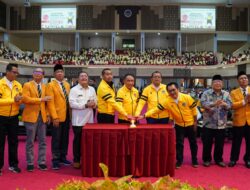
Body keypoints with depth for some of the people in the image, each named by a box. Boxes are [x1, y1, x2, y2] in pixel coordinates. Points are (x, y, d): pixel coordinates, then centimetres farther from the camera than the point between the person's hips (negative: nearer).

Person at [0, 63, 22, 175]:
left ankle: (13, 164, 22)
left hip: (14, 118, 4)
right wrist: (13, 100, -22)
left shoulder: (18, 85, 5)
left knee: (13, 141, 11)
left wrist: (19, 100, -14)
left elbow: (21, 100, 8)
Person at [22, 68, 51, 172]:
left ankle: (41, 162, 15)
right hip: (31, 116, -4)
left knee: (42, 141, 6)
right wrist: (40, 99, -18)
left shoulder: (44, 86, 14)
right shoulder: (27, 85, -1)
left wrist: (47, 114, 7)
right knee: (30, 141, 2)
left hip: (42, 116, 4)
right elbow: (25, 99, -16)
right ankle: (30, 163, 12)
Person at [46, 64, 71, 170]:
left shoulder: (67, 85, 13)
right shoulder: (51, 85, -6)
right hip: (57, 117, -6)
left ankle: (63, 157, 23)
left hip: (67, 116, 6)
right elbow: (50, 102, -12)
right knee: (56, 139, 0)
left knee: (65, 139, 12)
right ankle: (55, 160, 10)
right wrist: (54, 117, -18)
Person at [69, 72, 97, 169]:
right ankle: (76, 160, 14)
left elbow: (95, 102, 15)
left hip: (89, 119, 5)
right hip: (78, 120, -4)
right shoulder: (74, 90, -4)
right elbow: (72, 104, -14)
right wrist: (86, 105, -18)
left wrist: (93, 104, -9)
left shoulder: (92, 89, 12)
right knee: (78, 140, 3)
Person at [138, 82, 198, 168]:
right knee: (179, 143, 5)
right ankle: (179, 161, 21)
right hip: (179, 125, 1)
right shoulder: (167, 101, -17)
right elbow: (156, 109, -21)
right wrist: (144, 115, -31)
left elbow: (194, 109, -9)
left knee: (193, 142, 13)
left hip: (190, 124, -1)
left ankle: (194, 160, 30)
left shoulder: (187, 97, -20)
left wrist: (195, 122, -4)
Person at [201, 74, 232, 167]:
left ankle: (219, 159, 27)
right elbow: (203, 103, -16)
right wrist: (214, 103, -31)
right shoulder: (206, 93, -1)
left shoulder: (226, 94, 6)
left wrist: (224, 104, -29)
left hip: (221, 123, 2)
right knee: (207, 143, 6)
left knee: (220, 143, 11)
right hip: (209, 123, -2)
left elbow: (230, 105, -6)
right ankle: (206, 159, 22)